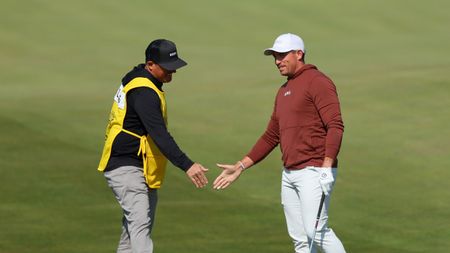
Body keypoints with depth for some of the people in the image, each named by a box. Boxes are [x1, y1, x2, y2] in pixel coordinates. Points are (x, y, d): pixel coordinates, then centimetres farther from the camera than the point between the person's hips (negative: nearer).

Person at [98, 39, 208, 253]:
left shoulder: (138, 81, 11)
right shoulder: (143, 92, -21)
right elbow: (160, 135, -32)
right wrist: (186, 165, -40)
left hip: (141, 171, 11)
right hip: (126, 169, -11)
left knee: (138, 226, 15)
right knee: (140, 224, -22)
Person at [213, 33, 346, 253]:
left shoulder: (317, 82, -6)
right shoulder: (283, 91, 21)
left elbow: (335, 126, -15)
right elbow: (271, 136, 25)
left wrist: (327, 165, -24)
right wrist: (240, 167, 20)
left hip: (314, 171, -9)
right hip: (289, 174, 9)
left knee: (316, 231, -17)